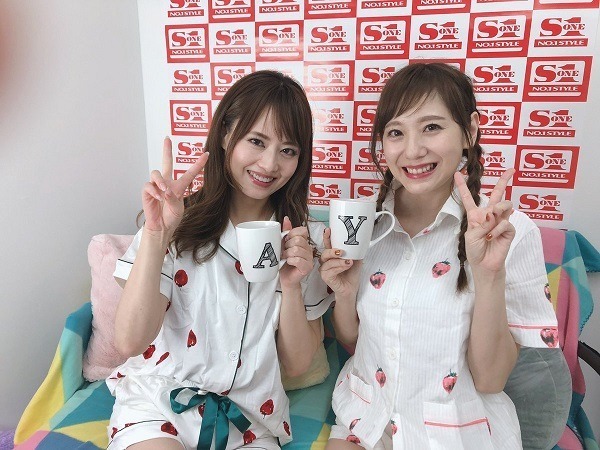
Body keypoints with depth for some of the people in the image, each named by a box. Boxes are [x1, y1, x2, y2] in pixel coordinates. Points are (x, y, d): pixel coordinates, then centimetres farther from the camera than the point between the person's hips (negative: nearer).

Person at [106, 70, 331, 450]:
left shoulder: (306, 241, -2)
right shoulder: (179, 223, -8)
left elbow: (297, 364, 0)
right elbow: (130, 342, -14)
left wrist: (291, 286, -17)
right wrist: (155, 234, -24)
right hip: (157, 405, -2)